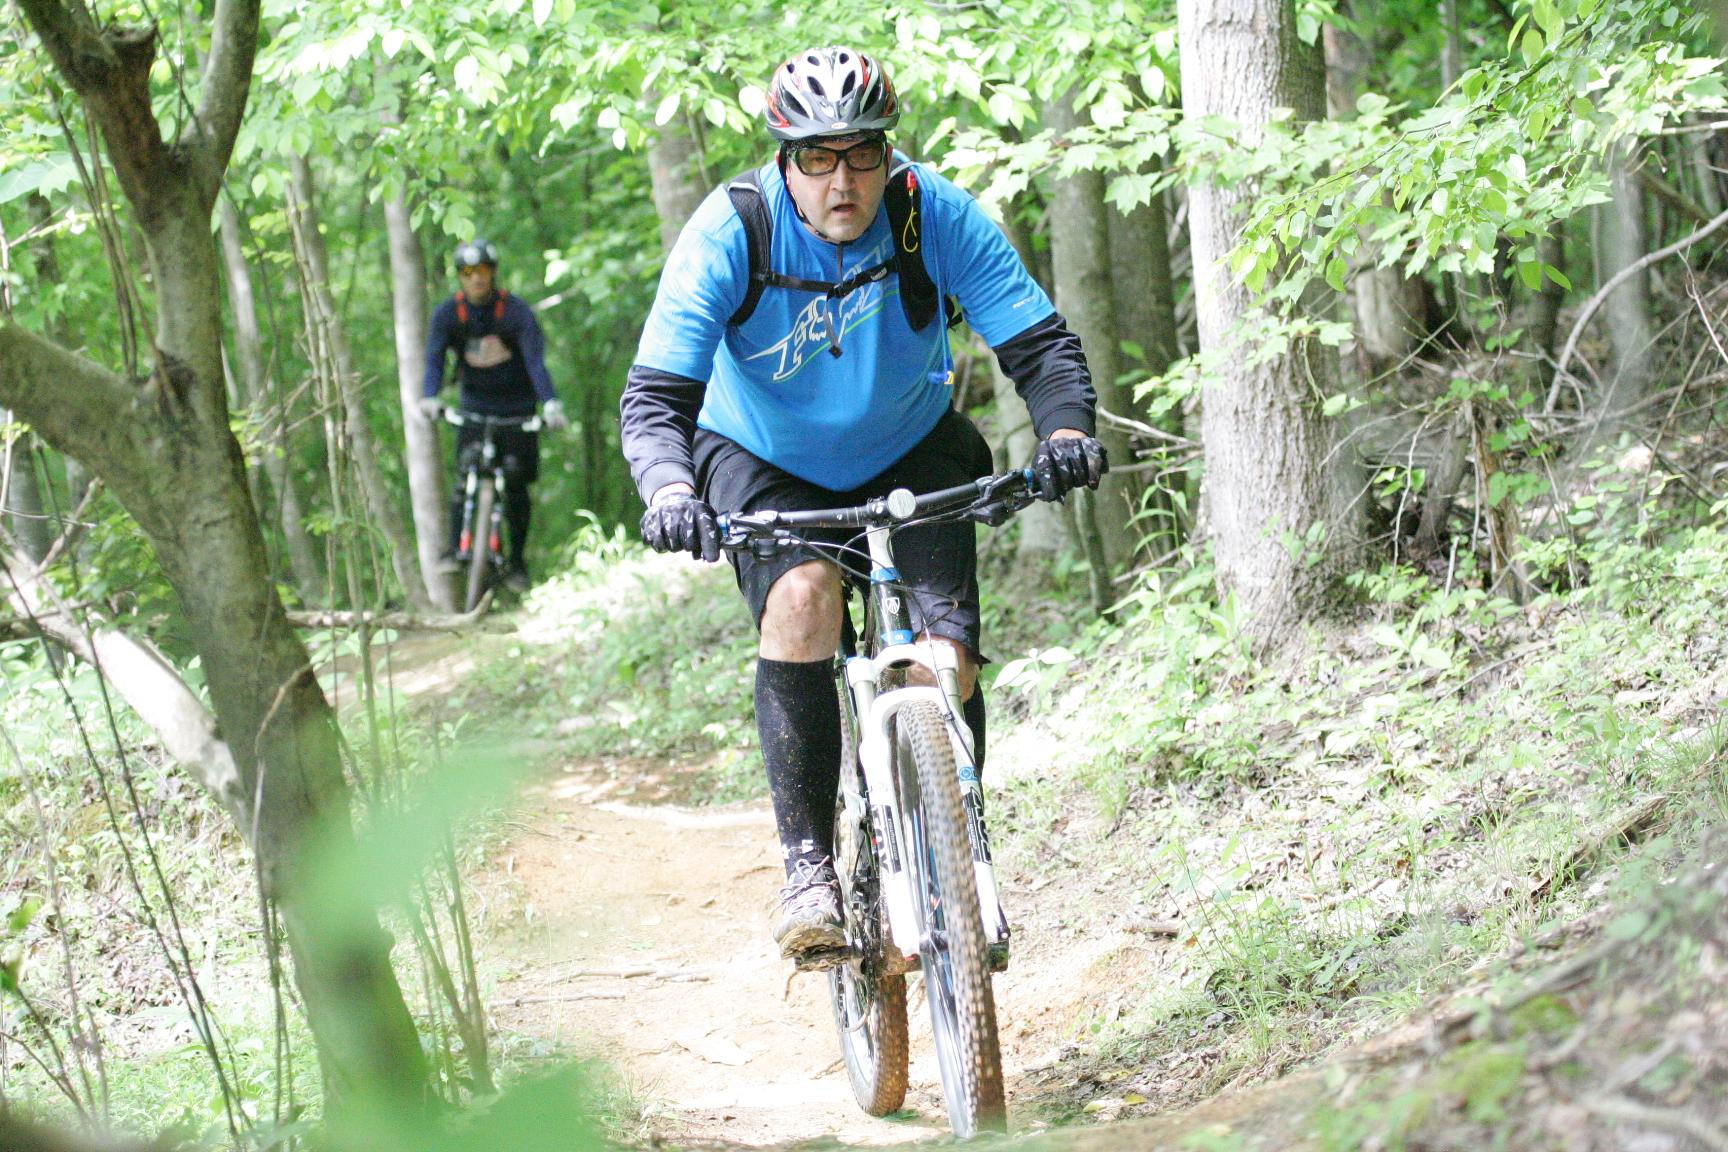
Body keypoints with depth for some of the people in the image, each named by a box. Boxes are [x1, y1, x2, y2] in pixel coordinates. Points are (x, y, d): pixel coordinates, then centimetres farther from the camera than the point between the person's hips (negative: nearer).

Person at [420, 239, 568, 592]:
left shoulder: (516, 311, -15)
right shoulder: (447, 313, -8)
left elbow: (535, 359, -25)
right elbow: (434, 358, -19)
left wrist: (550, 403, -42)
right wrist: (429, 398, -40)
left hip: (517, 407, -2)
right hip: (475, 405, 2)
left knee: (516, 483, -5)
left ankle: (517, 563, 5)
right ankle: (455, 549, -15)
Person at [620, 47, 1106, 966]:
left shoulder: (937, 218, -21)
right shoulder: (730, 234, -25)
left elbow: (1041, 345, -21)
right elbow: (654, 397, -29)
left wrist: (1067, 430, -42)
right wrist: (670, 489, -50)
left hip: (911, 452, 1)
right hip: (765, 461, -1)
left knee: (944, 666, -16)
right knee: (802, 596, -32)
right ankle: (807, 866, -26)